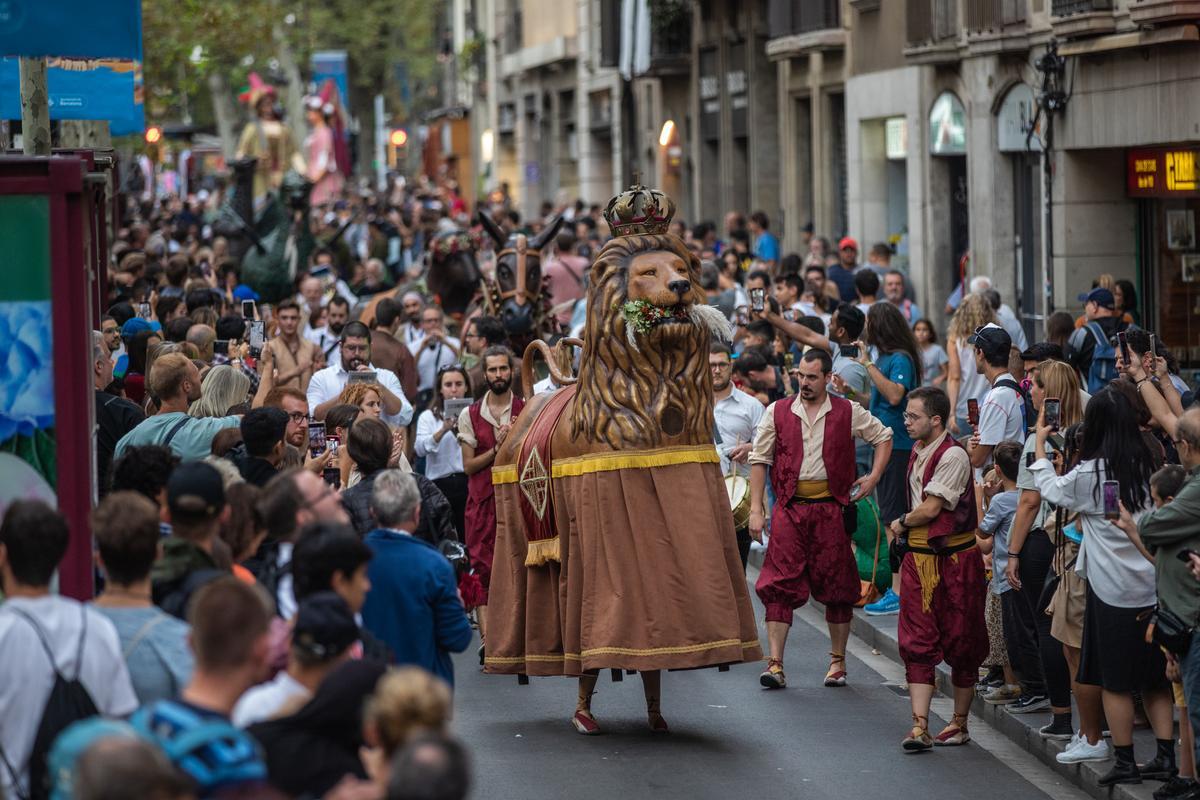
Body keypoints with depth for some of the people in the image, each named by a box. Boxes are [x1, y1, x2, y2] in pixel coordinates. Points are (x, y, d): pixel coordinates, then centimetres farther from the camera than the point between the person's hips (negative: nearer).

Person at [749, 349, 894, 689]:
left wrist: (874, 477, 3)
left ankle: (837, 661, 17)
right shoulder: (777, 412, 5)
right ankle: (775, 664, -11)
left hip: (831, 507, 0)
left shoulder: (848, 413, 4)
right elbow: (759, 460, 6)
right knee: (779, 585, -8)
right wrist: (756, 509, -1)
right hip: (789, 508, 0)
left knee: (836, 586, 5)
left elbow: (883, 437, 17)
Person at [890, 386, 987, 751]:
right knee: (916, 643, -1)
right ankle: (920, 727, -5)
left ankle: (959, 724, 16)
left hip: (954, 560, -8)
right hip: (918, 558, 8)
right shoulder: (919, 452, 11)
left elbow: (931, 508, -17)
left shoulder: (953, 455, -15)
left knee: (960, 644, 5)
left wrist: (901, 523, 0)